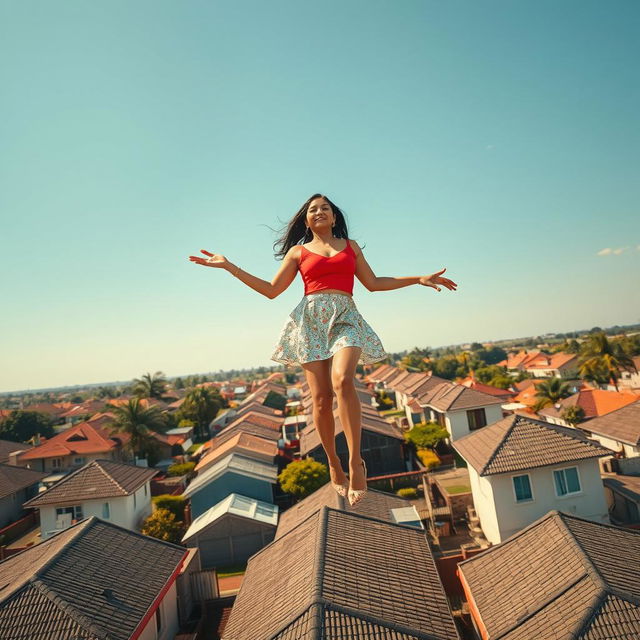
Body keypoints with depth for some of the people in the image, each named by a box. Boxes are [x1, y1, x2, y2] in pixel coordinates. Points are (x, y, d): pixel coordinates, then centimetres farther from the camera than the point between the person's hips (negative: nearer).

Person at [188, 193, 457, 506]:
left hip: (345, 317, 0)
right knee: (321, 397, -7)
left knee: (342, 380, -29)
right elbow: (271, 290, 12)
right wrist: (229, 266, 9)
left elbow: (373, 283, 20)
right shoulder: (298, 251, 17)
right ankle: (333, 464, 12)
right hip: (310, 319, 0)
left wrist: (419, 279, 16)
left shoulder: (350, 245, 21)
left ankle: (355, 462, -22)